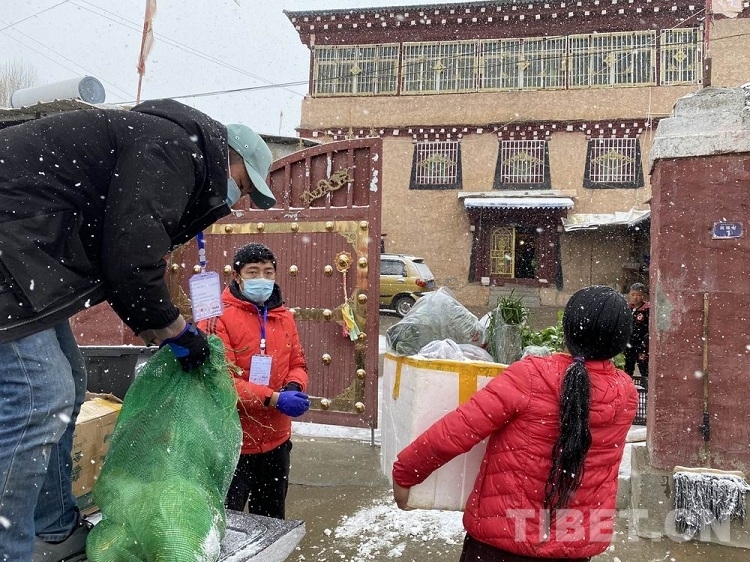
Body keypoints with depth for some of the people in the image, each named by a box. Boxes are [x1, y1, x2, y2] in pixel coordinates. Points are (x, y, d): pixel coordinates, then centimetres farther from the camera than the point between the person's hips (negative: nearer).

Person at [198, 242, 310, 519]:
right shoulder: (219, 317, -13)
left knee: (272, 521, 23)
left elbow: (298, 363, 11)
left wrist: (293, 387, -12)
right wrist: (273, 398, -25)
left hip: (276, 439, 6)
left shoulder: (285, 317, 6)